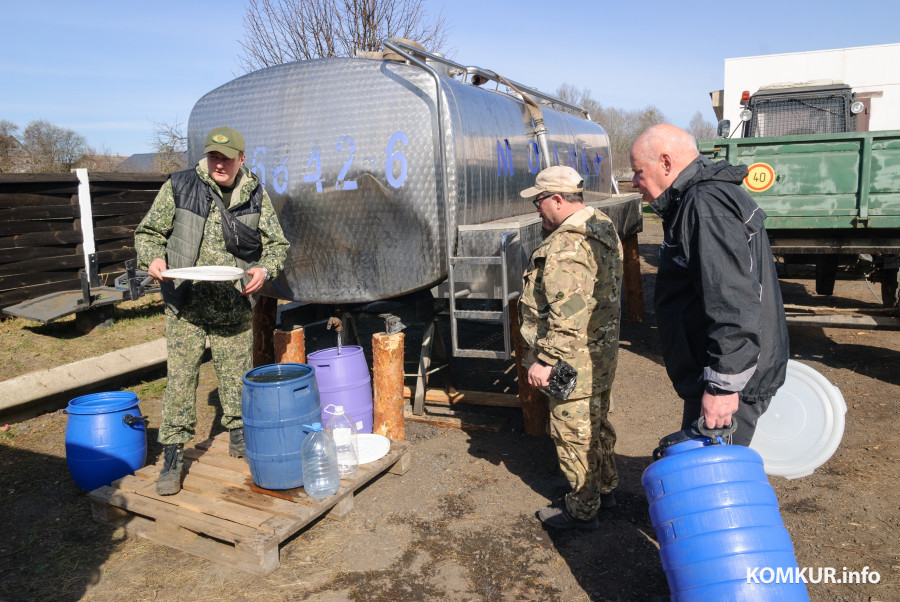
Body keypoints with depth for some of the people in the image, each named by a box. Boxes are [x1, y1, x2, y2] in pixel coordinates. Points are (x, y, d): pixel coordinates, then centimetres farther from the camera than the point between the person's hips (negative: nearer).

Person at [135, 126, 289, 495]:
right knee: (180, 379, -1)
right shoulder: (179, 187, -1)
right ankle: (173, 457, 11)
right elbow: (148, 231, 5)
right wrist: (153, 257, -16)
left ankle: (239, 436, 32)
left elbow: (277, 243, 9)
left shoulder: (256, 196, 3)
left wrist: (265, 268, -12)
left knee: (237, 376, 11)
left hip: (236, 309, 2)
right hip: (186, 308, -1)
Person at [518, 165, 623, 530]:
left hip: (575, 361, -11)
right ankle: (605, 488, 41)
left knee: (573, 433, 5)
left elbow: (568, 318, -30)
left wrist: (544, 361, -25)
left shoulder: (567, 249, -26)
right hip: (602, 352, 11)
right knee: (596, 423, 24)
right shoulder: (602, 227, 8)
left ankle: (582, 510, 21)